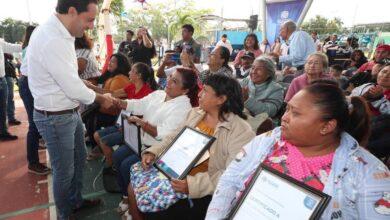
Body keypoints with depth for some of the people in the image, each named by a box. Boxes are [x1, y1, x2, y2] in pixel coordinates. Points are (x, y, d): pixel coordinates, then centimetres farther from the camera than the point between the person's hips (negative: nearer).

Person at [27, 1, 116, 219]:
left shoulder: (59, 33, 3)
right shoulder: (51, 40, -28)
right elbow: (73, 89, -24)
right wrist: (101, 98, -10)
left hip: (71, 111, 10)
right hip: (56, 118, -9)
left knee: (79, 158, 24)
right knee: (64, 171, 10)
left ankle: (76, 201, 47)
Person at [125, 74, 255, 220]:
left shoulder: (241, 131, -17)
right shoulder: (195, 113, 6)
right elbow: (173, 138, 13)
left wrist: (193, 185, -32)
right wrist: (153, 152, -5)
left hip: (202, 191, -6)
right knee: (135, 186, -2)